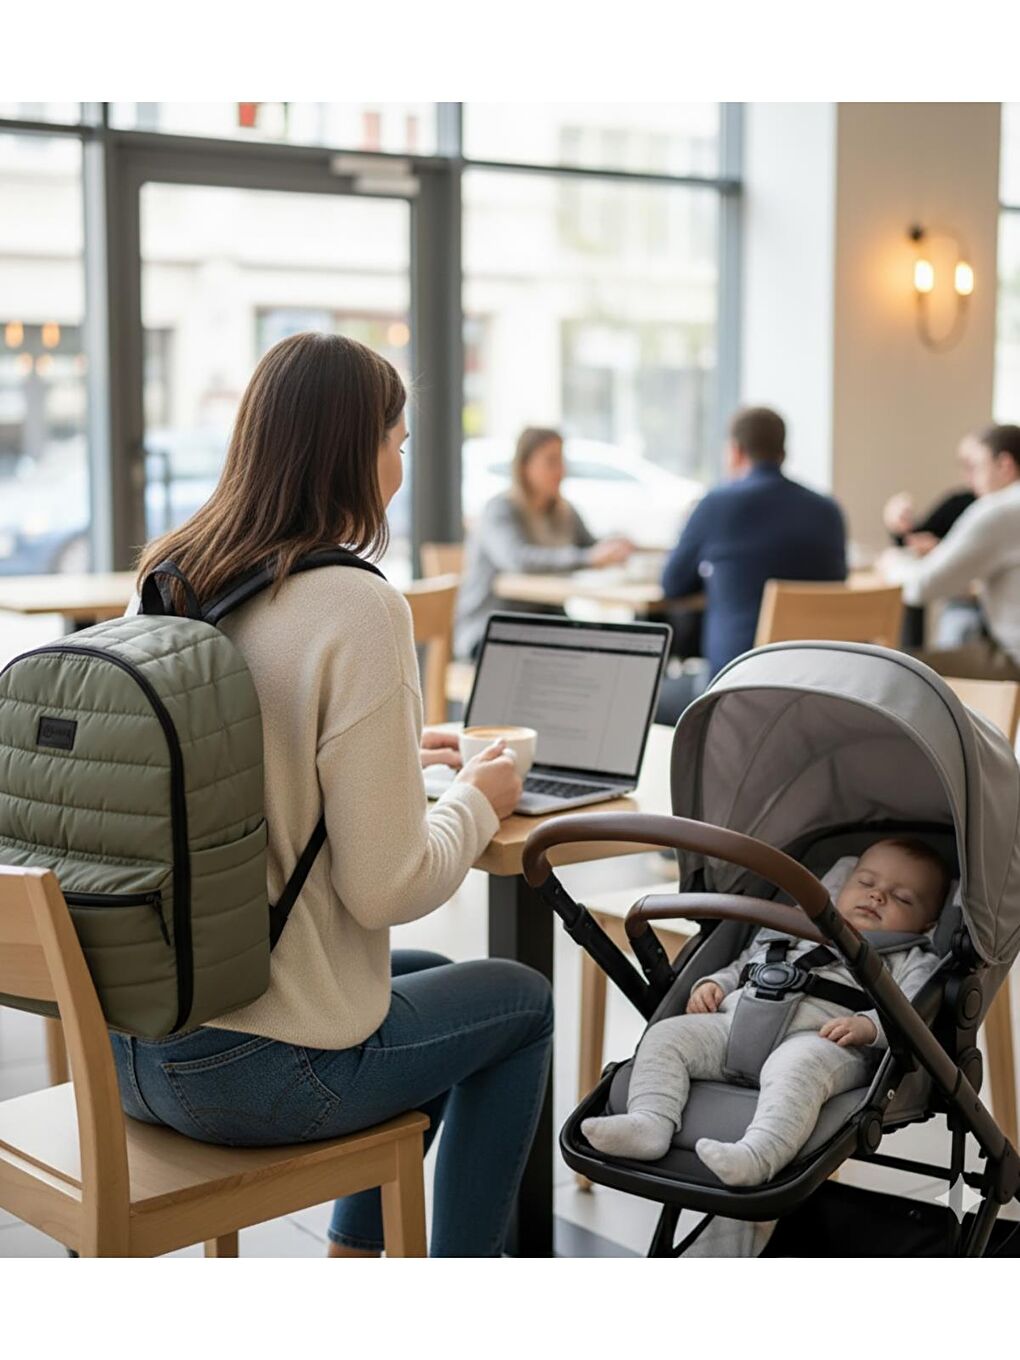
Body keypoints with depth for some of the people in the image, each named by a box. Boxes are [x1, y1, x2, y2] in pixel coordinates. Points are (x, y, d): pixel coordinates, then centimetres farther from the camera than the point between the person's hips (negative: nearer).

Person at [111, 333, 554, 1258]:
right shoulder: (356, 609, -20)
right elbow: (387, 886, -20)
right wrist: (476, 800, -2)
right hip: (251, 1073, -7)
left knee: (428, 974, 32)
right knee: (519, 1001, 20)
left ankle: (354, 1257, 38)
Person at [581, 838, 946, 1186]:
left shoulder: (910, 960, 20)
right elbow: (741, 967, 39)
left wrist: (867, 1025, -18)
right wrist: (713, 984, 17)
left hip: (818, 1038, -5)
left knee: (796, 1067, -40)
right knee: (666, 1034, -13)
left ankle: (758, 1155, -58)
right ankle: (650, 1122, -28)